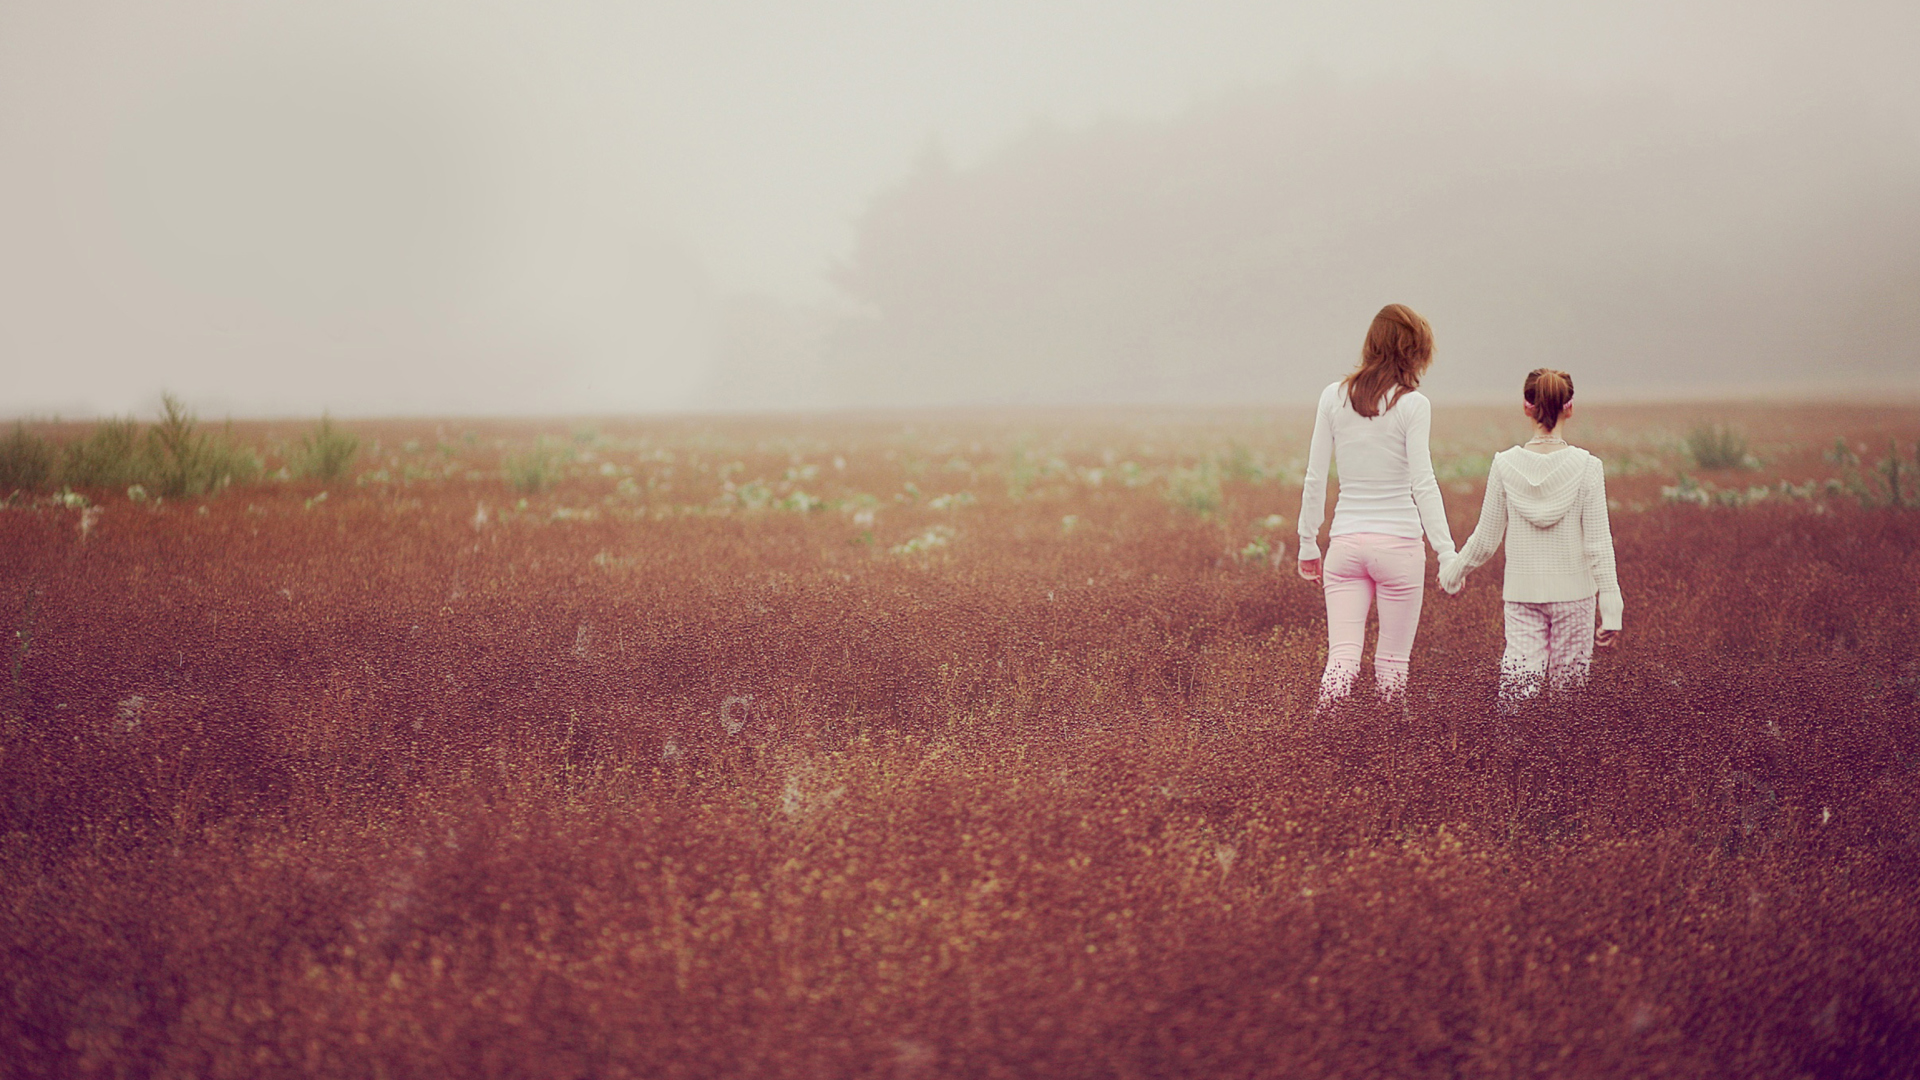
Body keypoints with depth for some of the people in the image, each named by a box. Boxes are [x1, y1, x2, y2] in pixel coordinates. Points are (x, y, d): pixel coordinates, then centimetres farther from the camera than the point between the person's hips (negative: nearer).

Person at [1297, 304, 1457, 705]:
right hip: (1398, 541, -3)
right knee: (1392, 663, 9)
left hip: (1345, 542, 3)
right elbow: (1423, 484, -11)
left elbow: (1314, 479, 6)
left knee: (1341, 659, -2)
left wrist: (1308, 545, 14)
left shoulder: (1334, 397, 4)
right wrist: (1446, 553, -9)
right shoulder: (1412, 405, -7)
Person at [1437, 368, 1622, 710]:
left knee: (1518, 692, 0)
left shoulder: (1506, 466, -4)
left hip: (1522, 593, 1)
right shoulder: (1586, 467, -8)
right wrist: (1611, 610, -5)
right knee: (1568, 689, 9)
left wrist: (1452, 572, 21)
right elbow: (1598, 545, -8)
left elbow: (1485, 541, 3)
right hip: (1573, 593, -1)